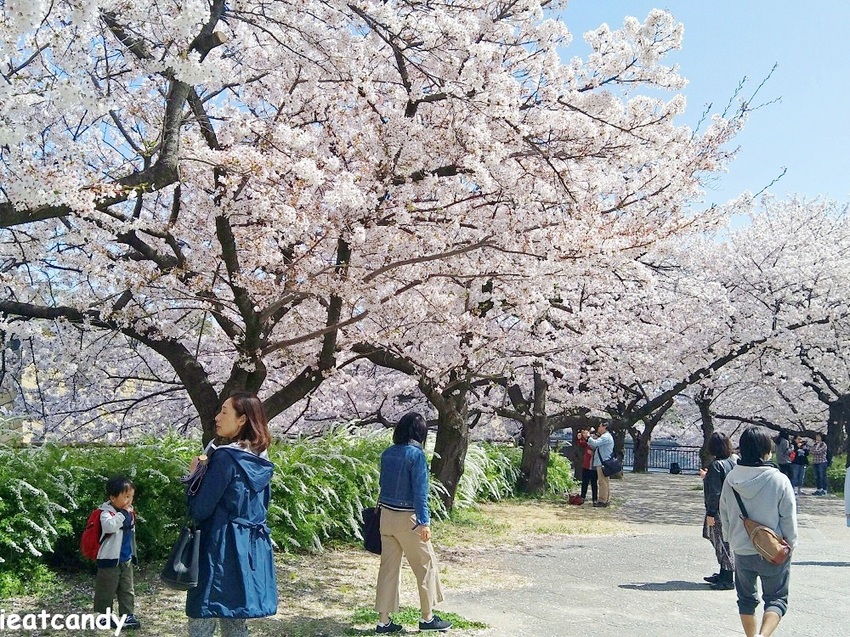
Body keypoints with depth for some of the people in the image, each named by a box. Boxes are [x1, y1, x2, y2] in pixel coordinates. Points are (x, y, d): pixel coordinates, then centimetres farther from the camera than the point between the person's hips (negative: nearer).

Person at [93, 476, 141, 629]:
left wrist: (133, 554, 23)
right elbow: (109, 526, -43)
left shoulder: (130, 512, 5)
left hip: (126, 560, 7)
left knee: (127, 590, 11)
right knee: (107, 591, 8)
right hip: (110, 560, -7)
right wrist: (123, 513, -34)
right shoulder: (106, 512, -19)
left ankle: (128, 615, 19)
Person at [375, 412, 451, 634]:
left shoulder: (387, 453, 5)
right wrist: (424, 522, -14)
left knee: (389, 566, 12)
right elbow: (420, 490, -16)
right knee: (426, 564, 10)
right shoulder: (416, 454, -14)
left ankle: (384, 621, 15)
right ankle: (427, 617, 18)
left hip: (386, 514, 6)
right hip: (407, 518, -6)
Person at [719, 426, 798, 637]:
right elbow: (789, 517, -9)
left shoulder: (731, 479, -6)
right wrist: (790, 543, 6)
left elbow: (724, 515, 3)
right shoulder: (779, 481, -17)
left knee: (746, 598, 19)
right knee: (776, 598, 9)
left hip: (742, 550, 3)